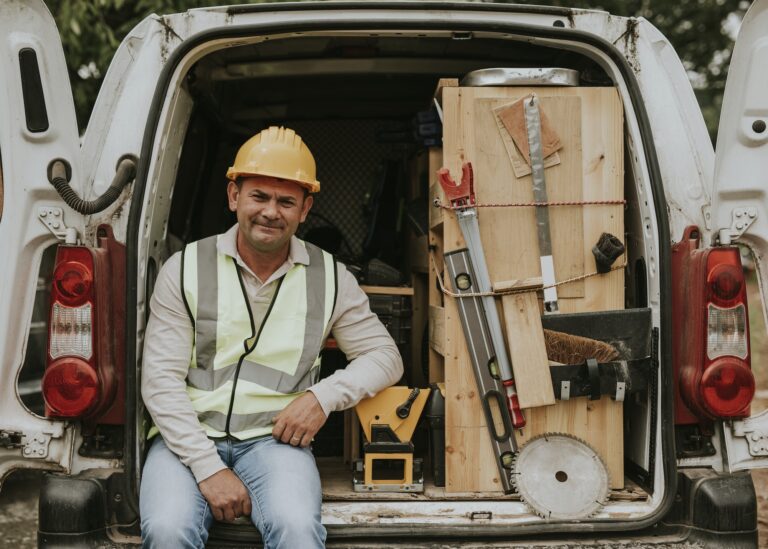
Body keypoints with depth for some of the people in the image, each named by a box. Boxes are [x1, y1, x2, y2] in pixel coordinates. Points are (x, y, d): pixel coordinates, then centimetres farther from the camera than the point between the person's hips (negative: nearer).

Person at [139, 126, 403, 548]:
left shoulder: (330, 278, 6)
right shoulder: (185, 269, 0)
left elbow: (385, 357, 10)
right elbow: (160, 380, -5)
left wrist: (323, 396, -10)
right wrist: (208, 469, -16)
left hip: (275, 436, 0)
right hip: (189, 435, 0)